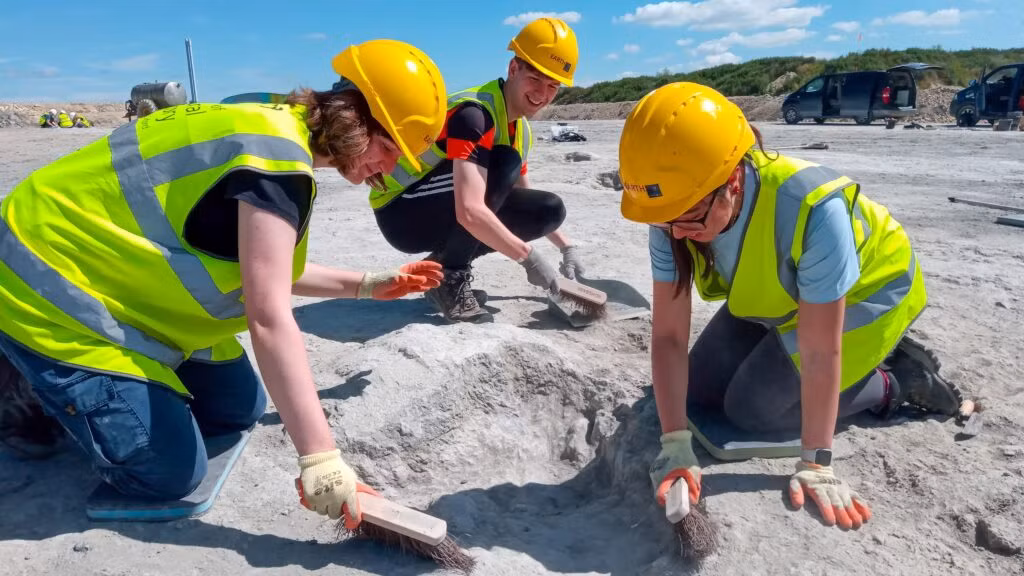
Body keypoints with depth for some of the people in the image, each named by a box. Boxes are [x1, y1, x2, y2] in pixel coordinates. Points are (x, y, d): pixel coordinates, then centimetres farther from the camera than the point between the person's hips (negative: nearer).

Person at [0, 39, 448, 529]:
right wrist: (319, 457, -31)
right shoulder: (277, 154, -27)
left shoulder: (276, 132, 4)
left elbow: (267, 273, 11)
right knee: (170, 473, -10)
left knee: (237, 410, 11)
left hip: (114, 277, 10)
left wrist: (369, 285, 11)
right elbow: (270, 319, -32)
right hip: (53, 287, -10)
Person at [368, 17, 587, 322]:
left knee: (550, 209, -2)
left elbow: (523, 199, 19)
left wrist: (567, 248, 13)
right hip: (401, 212, -8)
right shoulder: (474, 112, -25)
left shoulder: (521, 130, 4)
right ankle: (449, 277, -16)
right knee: (503, 164, -28)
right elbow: (469, 212, -36)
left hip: (443, 216, 8)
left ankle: (445, 261, 4)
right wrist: (528, 257, -27)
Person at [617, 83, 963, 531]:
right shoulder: (673, 217, -28)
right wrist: (675, 444, -30)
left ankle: (896, 383, 6)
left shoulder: (812, 210, -42)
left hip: (865, 293, -6)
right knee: (699, 394, 5)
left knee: (753, 408, -15)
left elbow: (819, 353, -34)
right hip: (774, 299, 6)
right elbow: (668, 335, -25)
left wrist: (815, 464, -26)